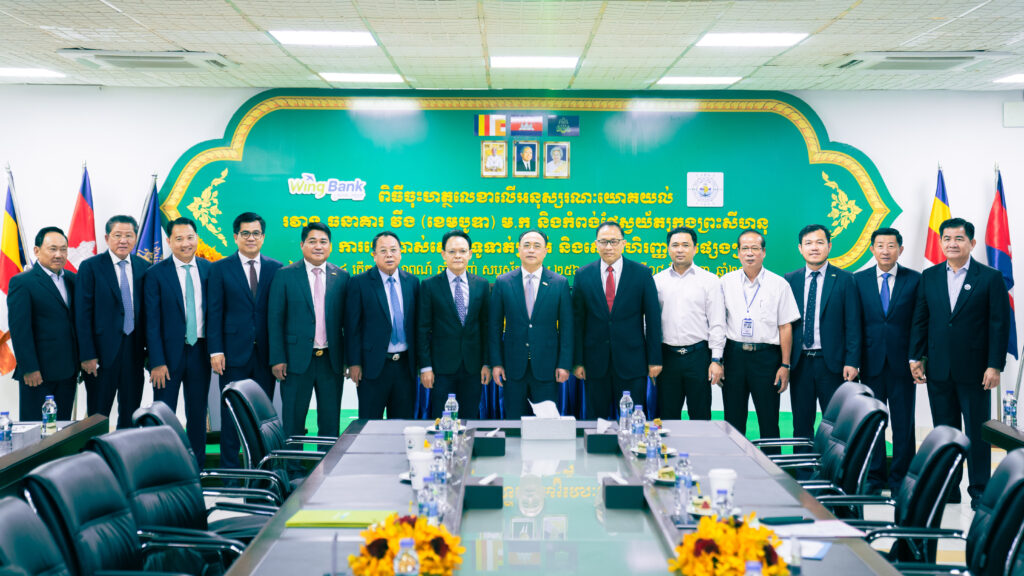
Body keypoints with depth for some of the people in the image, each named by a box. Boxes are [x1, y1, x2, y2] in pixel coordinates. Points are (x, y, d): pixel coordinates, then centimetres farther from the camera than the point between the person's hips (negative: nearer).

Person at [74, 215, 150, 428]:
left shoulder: (144, 268, 7)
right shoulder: (90, 267, -5)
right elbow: (82, 314, -8)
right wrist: (87, 355, -12)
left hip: (134, 352, 4)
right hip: (103, 352, -4)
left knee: (131, 415, 11)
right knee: (97, 416, 4)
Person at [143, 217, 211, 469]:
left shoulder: (209, 269, 5)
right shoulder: (156, 273, -5)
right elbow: (151, 322, -7)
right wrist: (157, 362, -13)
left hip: (200, 351, 3)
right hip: (170, 353, -3)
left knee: (198, 413, 11)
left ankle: (197, 468, 20)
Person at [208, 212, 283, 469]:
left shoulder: (275, 269, 7)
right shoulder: (220, 269, 3)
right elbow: (215, 312, 0)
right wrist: (216, 351, -8)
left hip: (265, 353, 2)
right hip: (234, 352, -1)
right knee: (231, 413, 3)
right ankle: (230, 469, 11)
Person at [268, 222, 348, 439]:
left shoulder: (341, 277, 7)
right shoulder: (285, 275, 0)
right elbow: (275, 319, -1)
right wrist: (277, 359, -7)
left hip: (332, 361, 2)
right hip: (297, 360, -2)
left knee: (331, 422, 7)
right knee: (293, 421, 4)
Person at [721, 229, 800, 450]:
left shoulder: (778, 284, 1)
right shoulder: (726, 282, 6)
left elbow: (785, 327, 0)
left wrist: (785, 366, -5)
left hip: (766, 355, -2)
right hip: (734, 355, 2)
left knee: (769, 421, 2)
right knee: (733, 421, 6)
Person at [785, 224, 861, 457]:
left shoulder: (844, 280, 1)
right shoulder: (790, 280, 8)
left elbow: (852, 324, -2)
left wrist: (852, 361, -9)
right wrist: (783, 360, 1)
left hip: (831, 362, -2)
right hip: (800, 362, 3)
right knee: (802, 424, 7)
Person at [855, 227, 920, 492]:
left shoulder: (914, 280, 2)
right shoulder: (859, 280, 6)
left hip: (902, 362, -1)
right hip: (872, 361, 1)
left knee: (903, 423, 5)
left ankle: (900, 477, 14)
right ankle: (874, 476, 15)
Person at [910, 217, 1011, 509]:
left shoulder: (990, 278, -2)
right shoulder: (929, 277, 8)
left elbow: (1000, 324, -4)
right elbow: (920, 320, 11)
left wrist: (995, 366, -10)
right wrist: (916, 357, 4)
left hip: (974, 371, -3)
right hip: (938, 370, 3)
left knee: (977, 431, 2)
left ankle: (980, 490, 11)